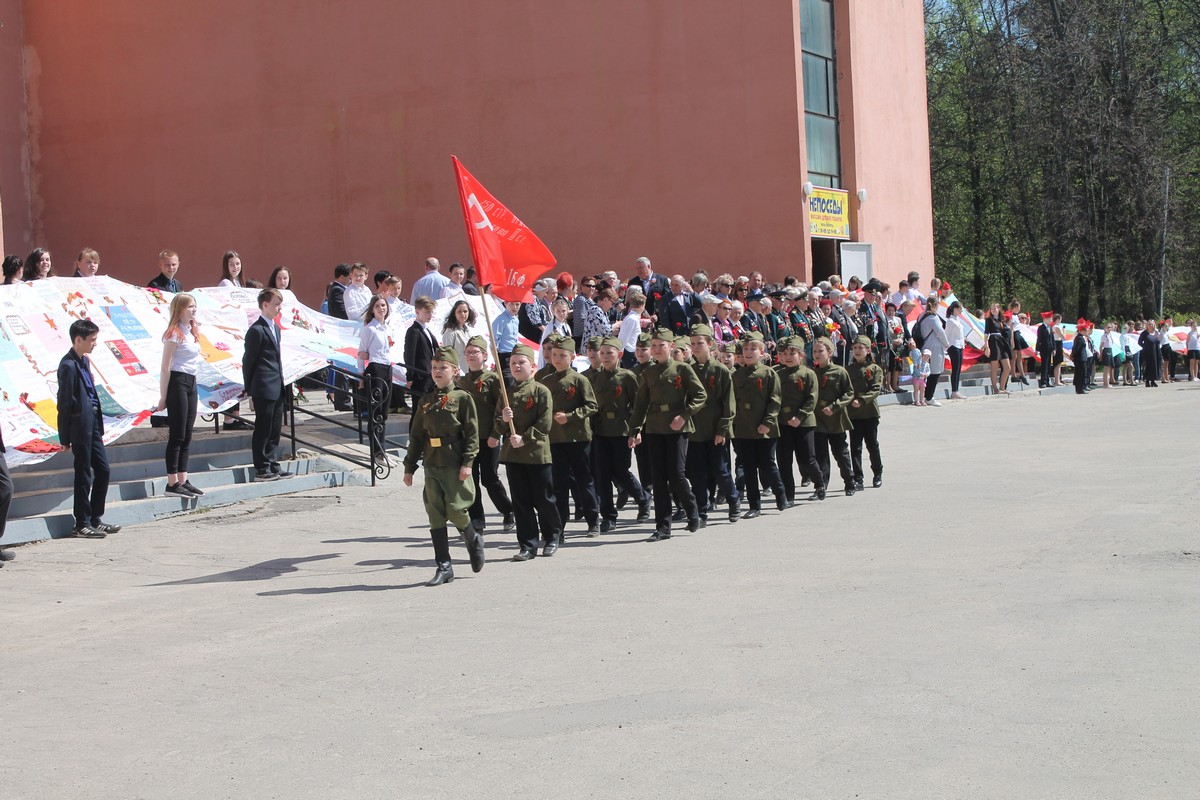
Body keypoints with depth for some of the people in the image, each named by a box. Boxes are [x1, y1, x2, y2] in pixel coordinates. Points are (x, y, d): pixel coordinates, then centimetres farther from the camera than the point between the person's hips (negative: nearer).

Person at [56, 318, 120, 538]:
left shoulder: (84, 361, 13)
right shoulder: (69, 366, -15)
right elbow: (64, 404, -15)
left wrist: (99, 425, 16)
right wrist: (65, 438, -13)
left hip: (92, 423, 9)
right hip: (80, 424, -9)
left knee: (103, 470, 12)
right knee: (84, 475, -1)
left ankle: (95, 520, 21)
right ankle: (82, 525, 8)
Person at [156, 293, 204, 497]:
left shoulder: (192, 331, 15)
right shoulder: (174, 333, -10)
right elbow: (165, 368, -12)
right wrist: (163, 397, -14)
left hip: (191, 383, 8)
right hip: (177, 382, -8)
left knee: (187, 435, 9)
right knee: (177, 435, -6)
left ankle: (183, 480, 13)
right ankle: (172, 483, -2)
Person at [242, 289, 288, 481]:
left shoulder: (275, 328, 15)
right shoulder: (257, 330, -12)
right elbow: (248, 360, -10)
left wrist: (282, 382, 15)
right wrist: (249, 389, -8)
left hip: (277, 388, 9)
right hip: (264, 389, -8)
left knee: (275, 429, 13)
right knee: (263, 429, -1)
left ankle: (272, 466, 21)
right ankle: (261, 469, 5)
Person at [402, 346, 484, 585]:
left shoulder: (462, 398, -2)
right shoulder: (425, 402, 12)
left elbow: (472, 433, -5)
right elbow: (416, 436, 14)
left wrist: (467, 462, -14)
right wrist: (409, 467, 11)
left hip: (454, 465, -5)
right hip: (431, 466, 5)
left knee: (455, 511, -7)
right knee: (436, 516, 3)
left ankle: (473, 540, 24)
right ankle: (444, 566, 7)